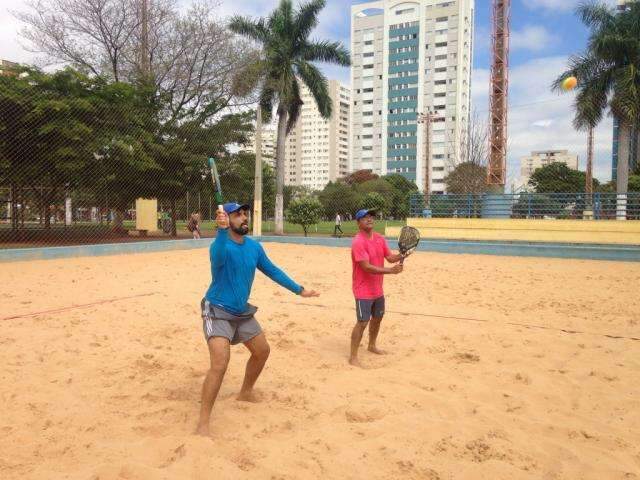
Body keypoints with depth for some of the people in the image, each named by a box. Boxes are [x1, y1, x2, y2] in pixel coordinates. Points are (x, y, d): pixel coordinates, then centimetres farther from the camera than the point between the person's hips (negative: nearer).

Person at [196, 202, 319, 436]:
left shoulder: (254, 247, 1)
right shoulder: (221, 244, -20)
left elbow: (272, 271, 13)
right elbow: (217, 259, -45)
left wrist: (298, 290, 15)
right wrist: (221, 230, -61)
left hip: (242, 311, 8)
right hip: (218, 311, -8)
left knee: (262, 351, 19)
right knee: (220, 364, -21)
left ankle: (246, 393, 43)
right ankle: (203, 423, -9)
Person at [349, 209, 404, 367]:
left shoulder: (380, 238, 4)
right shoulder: (358, 242, -22)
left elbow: (390, 257, 4)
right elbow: (367, 267, -28)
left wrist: (402, 255, -18)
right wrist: (390, 270, -32)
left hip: (378, 289, 9)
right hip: (363, 291, -8)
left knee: (377, 317, 22)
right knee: (362, 322, -7)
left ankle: (372, 345, 44)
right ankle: (353, 357, 5)